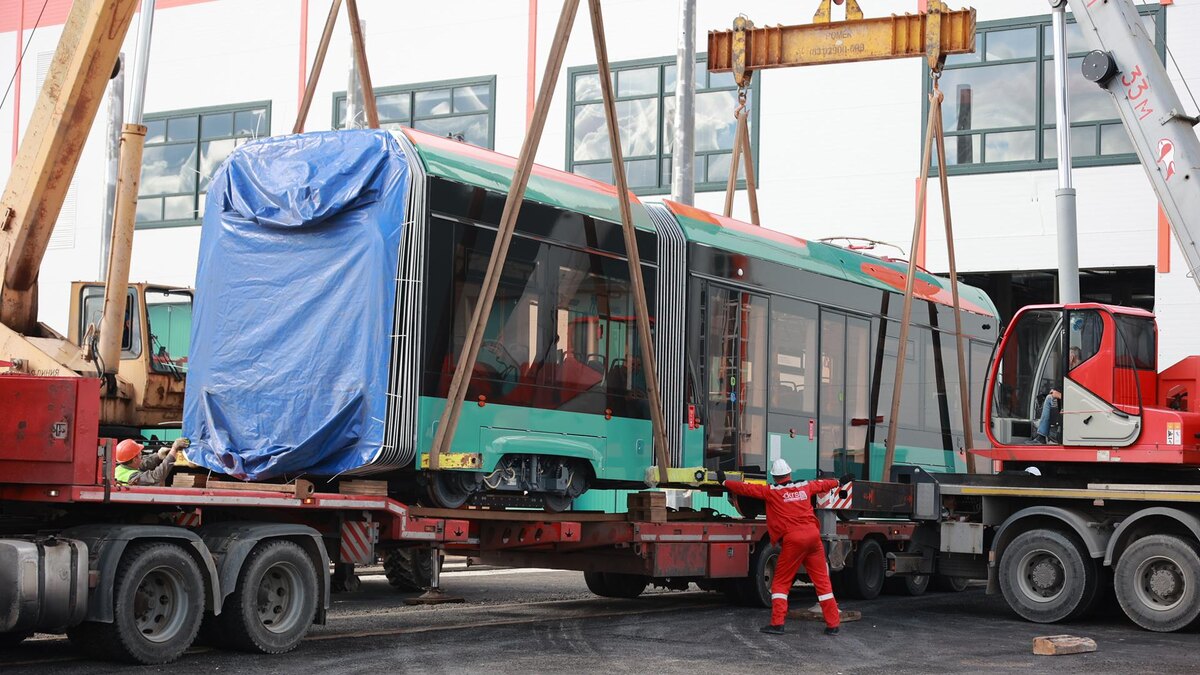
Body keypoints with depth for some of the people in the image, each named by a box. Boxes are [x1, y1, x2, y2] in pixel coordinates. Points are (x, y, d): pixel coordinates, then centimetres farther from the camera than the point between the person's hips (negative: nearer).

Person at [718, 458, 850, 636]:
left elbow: (747, 488, 5)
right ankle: (833, 624, 9)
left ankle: (777, 623, -2)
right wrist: (839, 482, 51)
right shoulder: (805, 486, 13)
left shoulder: (771, 491, 1)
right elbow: (823, 485, 32)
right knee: (822, 581, 8)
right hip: (813, 535, 4)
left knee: (781, 582, 6)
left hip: (793, 539, -4)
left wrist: (724, 482, 18)